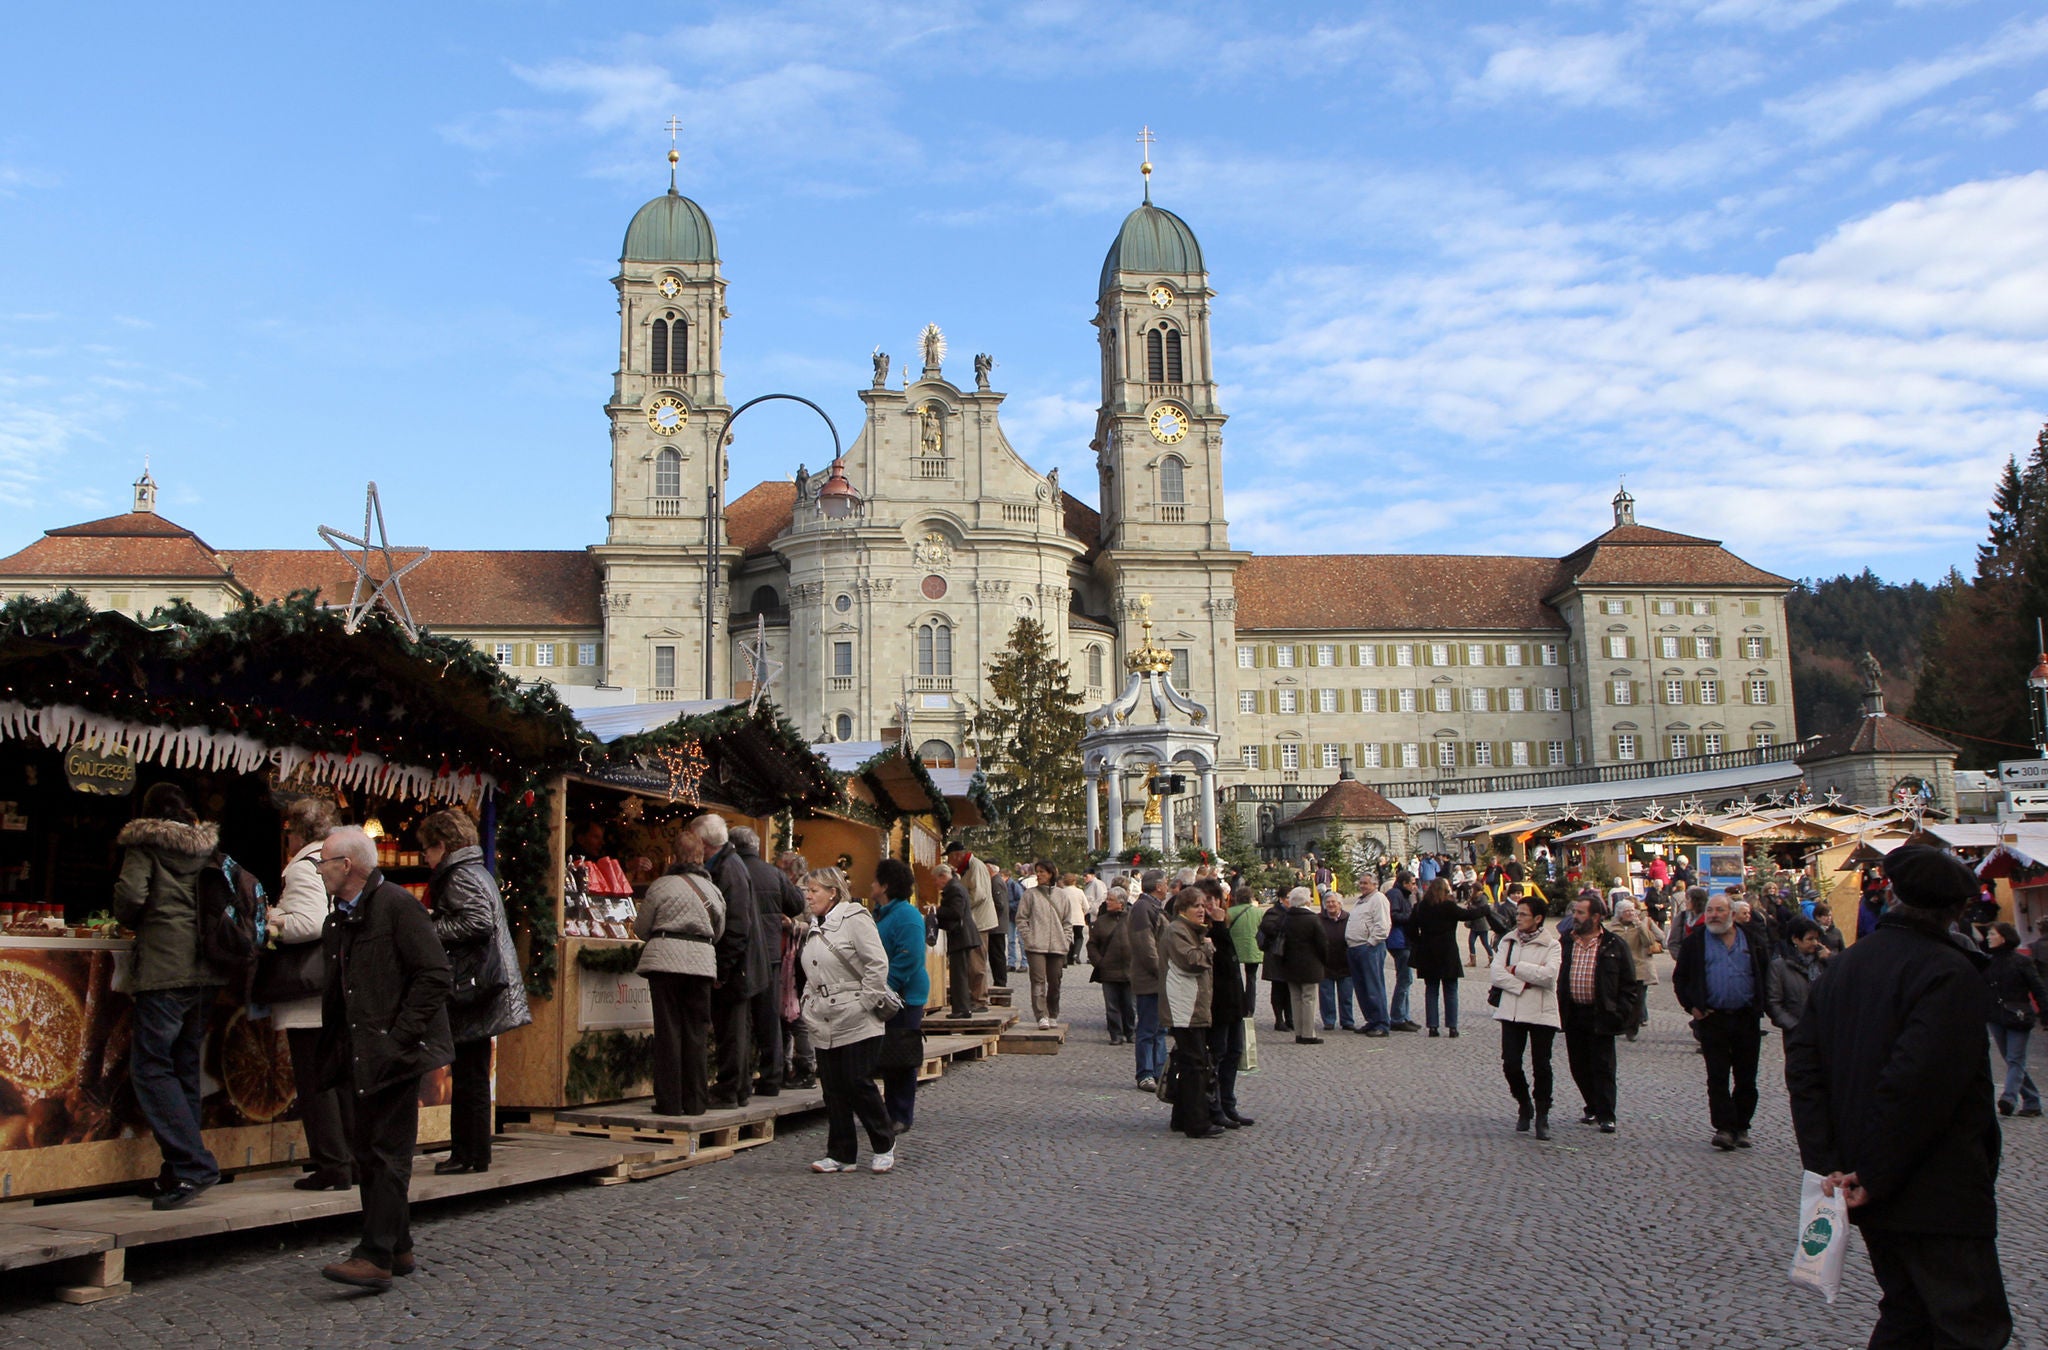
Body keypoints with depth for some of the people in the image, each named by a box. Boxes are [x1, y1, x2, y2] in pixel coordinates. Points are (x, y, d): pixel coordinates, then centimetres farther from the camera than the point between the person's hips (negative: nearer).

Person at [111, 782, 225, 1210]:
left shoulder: (145, 844, 0)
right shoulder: (207, 847, 14)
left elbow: (130, 894, -13)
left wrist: (134, 923, 9)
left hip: (164, 967, -6)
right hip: (205, 968, 6)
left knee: (150, 1066, -4)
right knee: (185, 1066, 13)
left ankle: (192, 1165, -13)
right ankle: (182, 1170, 16)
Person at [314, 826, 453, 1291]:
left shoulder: (395, 905, -11)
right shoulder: (338, 920, 16)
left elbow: (436, 976, -16)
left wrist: (398, 1037, -17)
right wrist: (335, 1049, 11)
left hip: (394, 1055, -9)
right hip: (362, 1057, 9)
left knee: (388, 1155, -7)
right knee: (370, 1155, 13)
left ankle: (376, 1257, -6)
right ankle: (396, 1249, 22)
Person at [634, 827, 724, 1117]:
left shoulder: (661, 885, -3)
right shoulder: (713, 891, 7)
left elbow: (641, 927, 5)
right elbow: (719, 933, 17)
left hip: (665, 958, -2)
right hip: (702, 961, 2)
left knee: (668, 1030, 3)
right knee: (695, 1032, 9)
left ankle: (669, 1101, 5)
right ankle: (695, 1101, 11)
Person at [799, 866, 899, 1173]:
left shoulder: (854, 919, -10)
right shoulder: (816, 927, 16)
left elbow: (878, 964, -16)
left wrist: (865, 1003, -16)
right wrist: (810, 1004, 14)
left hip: (856, 1023, -8)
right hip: (825, 1026, 8)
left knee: (858, 1084, -5)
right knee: (833, 1090, 7)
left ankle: (884, 1146, 13)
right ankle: (840, 1154, 14)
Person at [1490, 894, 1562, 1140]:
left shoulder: (1552, 945, -2)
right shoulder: (1507, 941, 8)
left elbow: (1548, 975, -19)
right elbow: (1495, 973, -3)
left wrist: (1516, 968, -11)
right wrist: (1523, 984, -15)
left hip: (1541, 1012, -3)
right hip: (1511, 1011, 3)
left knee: (1541, 1066, 0)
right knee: (1510, 1064, 1)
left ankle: (1542, 1116, 14)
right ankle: (1524, 1106, 24)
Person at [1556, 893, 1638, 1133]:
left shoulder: (1614, 946, -3)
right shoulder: (1566, 943, 7)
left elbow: (1628, 984, 0)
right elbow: (1557, 978, 12)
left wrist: (1620, 1013, -9)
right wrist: (1560, 1011, 5)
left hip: (1601, 1016, -4)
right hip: (1573, 1015, 4)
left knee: (1602, 1066, -2)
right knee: (1579, 1066, 10)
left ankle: (1606, 1116, 6)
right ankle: (1593, 1109, 25)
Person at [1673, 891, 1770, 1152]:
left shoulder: (1752, 942, 7)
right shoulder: (1695, 942, 4)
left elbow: (1766, 975, 13)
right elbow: (1680, 978, 7)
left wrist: (1760, 1003, 1)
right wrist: (1691, 1006, -3)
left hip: (1747, 1019, 2)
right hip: (1712, 1020, -2)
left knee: (1746, 1079, 7)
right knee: (1717, 1078, -4)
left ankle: (1741, 1127, 17)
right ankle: (1725, 1128, -4)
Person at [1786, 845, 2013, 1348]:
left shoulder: (1845, 964, 7)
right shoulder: (1950, 972, -15)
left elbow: (1802, 1060, 2)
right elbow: (1918, 1080, -24)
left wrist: (1826, 1161, -2)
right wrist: (1874, 1177, -17)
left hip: (1874, 1191, 7)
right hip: (1936, 1194, -7)